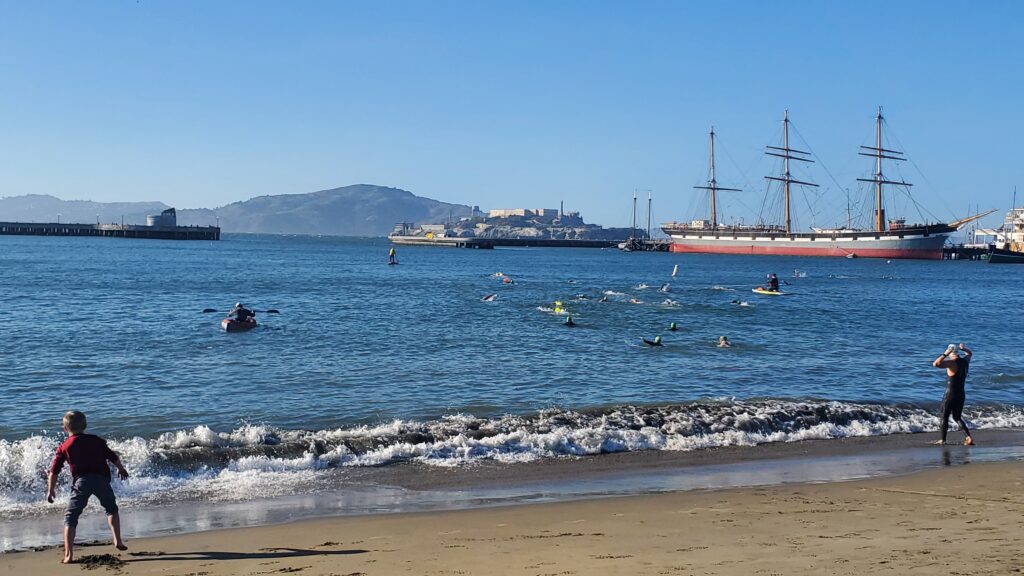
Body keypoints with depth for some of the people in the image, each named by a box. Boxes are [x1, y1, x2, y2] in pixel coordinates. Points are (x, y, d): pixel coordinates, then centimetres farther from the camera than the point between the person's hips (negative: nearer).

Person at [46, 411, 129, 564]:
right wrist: (122, 470, 37)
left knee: (71, 517, 4)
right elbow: (114, 457, 18)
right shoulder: (97, 441, 15)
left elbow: (54, 472, 7)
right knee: (111, 509, 26)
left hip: (81, 481, -2)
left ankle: (68, 555, -8)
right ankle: (118, 540, 17)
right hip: (101, 478, 2)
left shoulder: (64, 447, 10)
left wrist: (50, 491, 18)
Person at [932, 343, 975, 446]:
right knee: (957, 417, 16)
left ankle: (943, 440, 15)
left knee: (945, 417, 7)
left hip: (950, 395, -7)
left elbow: (935, 364, -32)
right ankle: (968, 437, 1)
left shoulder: (952, 363, -18)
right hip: (961, 395, 7)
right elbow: (970, 353, 29)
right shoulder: (965, 361, 4)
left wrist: (944, 354, -23)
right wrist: (963, 349, 13)